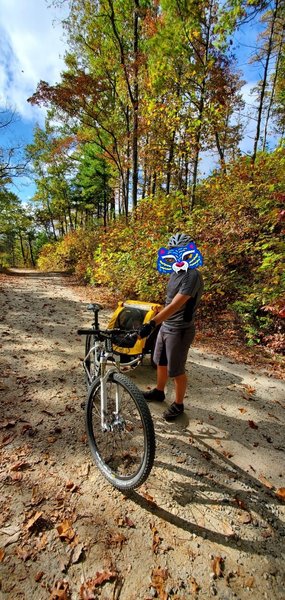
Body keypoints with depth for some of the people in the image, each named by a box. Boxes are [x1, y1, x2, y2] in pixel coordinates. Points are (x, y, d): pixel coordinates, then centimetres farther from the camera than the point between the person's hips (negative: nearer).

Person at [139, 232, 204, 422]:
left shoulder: (192, 276, -23)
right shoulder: (176, 273, 7)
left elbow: (176, 305, -33)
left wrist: (152, 323, -40)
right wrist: (158, 323, 20)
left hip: (180, 330, -9)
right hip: (166, 326, 9)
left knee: (177, 371, 8)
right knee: (161, 363, 23)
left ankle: (178, 405, 30)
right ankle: (159, 392, 45)